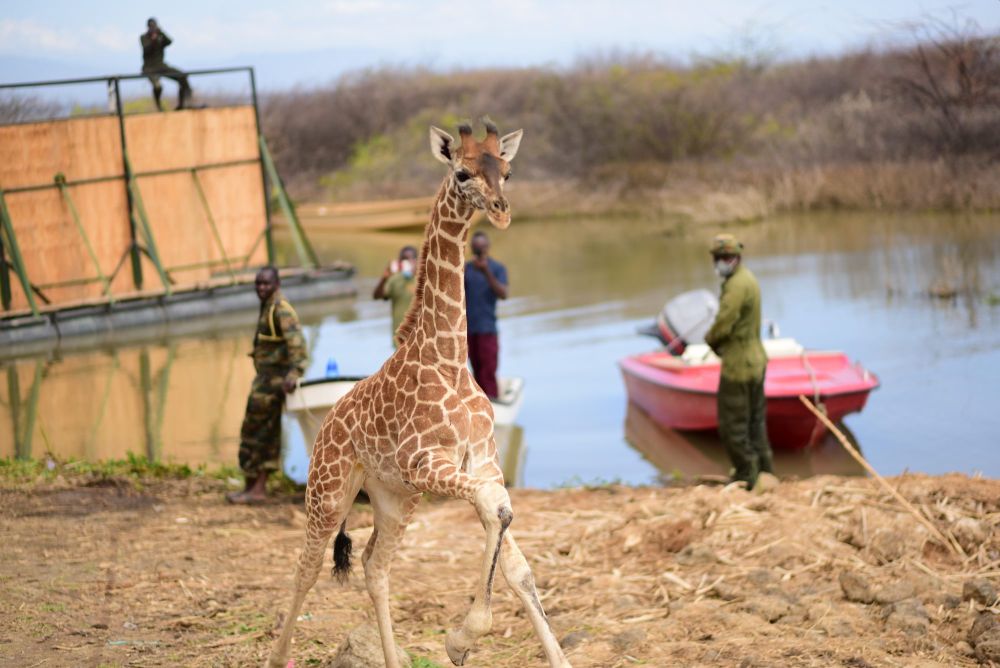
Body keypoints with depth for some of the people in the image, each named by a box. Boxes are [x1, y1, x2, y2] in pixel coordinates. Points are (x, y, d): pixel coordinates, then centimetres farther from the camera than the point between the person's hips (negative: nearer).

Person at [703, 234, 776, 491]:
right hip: (755, 360, 10)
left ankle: (748, 476, 6)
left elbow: (723, 324, -25)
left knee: (732, 424, 0)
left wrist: (710, 338, -4)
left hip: (738, 365, -10)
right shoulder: (746, 278, 11)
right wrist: (717, 340, 2)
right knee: (754, 421, 18)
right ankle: (764, 471, 25)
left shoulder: (737, 284, -21)